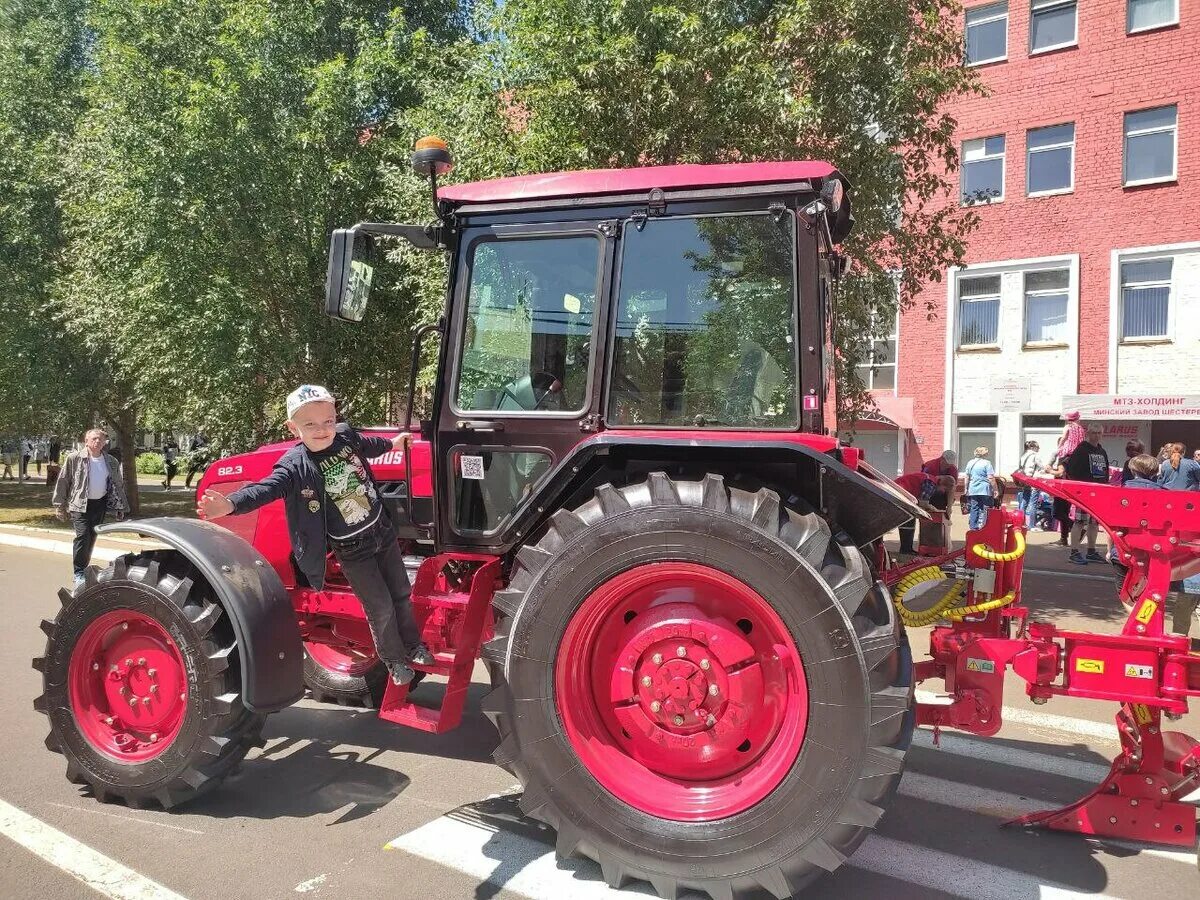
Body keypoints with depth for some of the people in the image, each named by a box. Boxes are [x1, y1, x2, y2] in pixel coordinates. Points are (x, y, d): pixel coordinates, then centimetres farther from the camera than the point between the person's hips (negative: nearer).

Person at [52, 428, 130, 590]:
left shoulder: (111, 462, 5)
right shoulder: (74, 458, -5)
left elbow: (118, 485, 12)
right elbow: (63, 481, -1)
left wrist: (121, 508, 10)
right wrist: (59, 505, -2)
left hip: (100, 504, 4)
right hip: (80, 504, -4)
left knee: (91, 538, 10)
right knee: (82, 536, -15)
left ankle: (84, 569, 26)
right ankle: (79, 574, -7)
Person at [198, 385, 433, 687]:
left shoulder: (346, 435, -6)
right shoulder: (294, 466, -21)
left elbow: (365, 445, 17)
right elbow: (267, 488, -35)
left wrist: (391, 444, 35)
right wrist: (230, 504, -54)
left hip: (382, 530, 5)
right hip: (351, 549, -5)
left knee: (401, 593, 18)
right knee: (381, 607, 3)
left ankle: (413, 645, 40)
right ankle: (394, 659, 28)